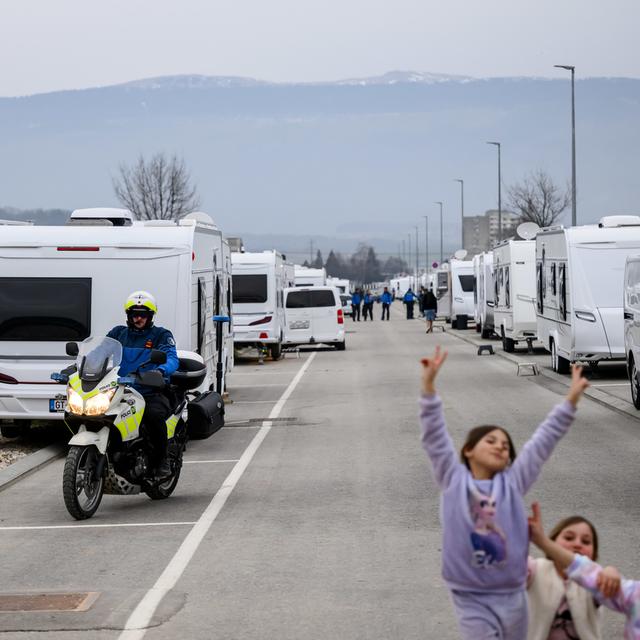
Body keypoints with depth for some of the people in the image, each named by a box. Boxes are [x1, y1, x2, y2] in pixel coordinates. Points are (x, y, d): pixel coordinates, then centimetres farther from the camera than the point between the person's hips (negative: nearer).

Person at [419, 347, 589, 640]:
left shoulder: (512, 483, 5)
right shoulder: (453, 480, 0)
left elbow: (543, 441, 4)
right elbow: (434, 436, -7)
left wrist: (571, 399, 1)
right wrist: (429, 385, -17)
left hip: (512, 596, 4)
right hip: (472, 600, -3)